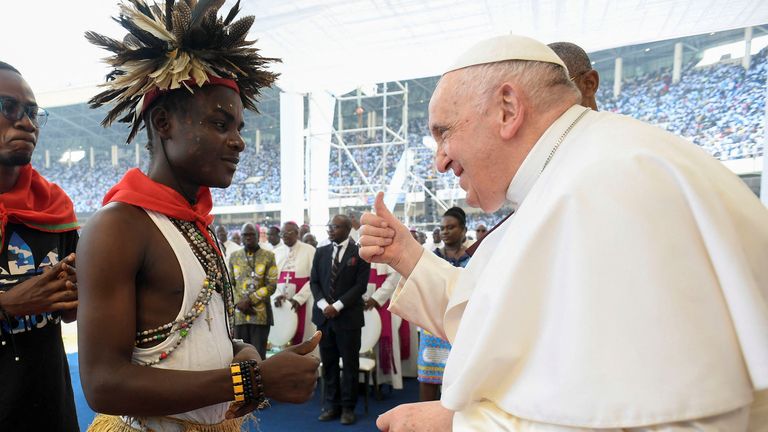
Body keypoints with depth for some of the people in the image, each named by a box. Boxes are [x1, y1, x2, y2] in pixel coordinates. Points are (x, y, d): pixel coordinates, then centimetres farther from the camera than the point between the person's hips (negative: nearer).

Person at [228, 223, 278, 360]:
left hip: (261, 314, -3)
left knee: (259, 355, 1)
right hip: (239, 313, 3)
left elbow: (271, 285, -5)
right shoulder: (234, 256, 12)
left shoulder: (268, 256, 2)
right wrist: (238, 303, -6)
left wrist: (250, 300, -13)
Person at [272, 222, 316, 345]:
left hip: (302, 303, -3)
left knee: (302, 336, -1)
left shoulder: (309, 250, -3)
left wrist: (298, 299, -15)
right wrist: (276, 295, -10)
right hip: (280, 302, 4)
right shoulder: (276, 252, 10)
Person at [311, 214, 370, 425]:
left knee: (350, 364, 5)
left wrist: (337, 306, -14)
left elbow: (360, 285, -9)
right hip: (324, 315, 4)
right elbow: (314, 282, 7)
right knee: (328, 363, 10)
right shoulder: (321, 252, 10)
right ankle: (331, 404, 22)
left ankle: (348, 407, 18)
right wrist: (324, 305, -9)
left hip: (348, 316, -3)